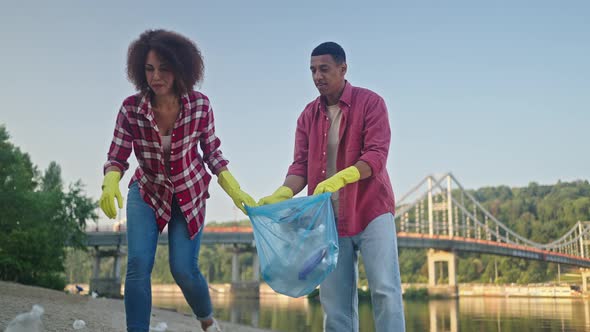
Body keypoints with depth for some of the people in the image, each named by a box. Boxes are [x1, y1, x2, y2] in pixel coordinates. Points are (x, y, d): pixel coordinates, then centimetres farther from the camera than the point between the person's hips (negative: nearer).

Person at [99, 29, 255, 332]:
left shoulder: (199, 105, -18)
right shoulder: (131, 109, -19)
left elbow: (212, 151, -5)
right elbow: (117, 157, -12)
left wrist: (235, 191, -13)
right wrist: (110, 184, -34)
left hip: (189, 193, 0)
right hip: (147, 192, 1)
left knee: (184, 270, -3)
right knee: (138, 265, -15)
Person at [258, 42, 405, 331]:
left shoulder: (370, 102, -5)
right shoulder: (308, 115, 9)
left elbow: (377, 154, -16)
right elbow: (301, 165, 3)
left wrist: (339, 178, -33)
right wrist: (281, 195, -18)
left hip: (371, 210, -4)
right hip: (329, 217, 4)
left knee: (385, 289, -10)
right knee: (334, 301, 5)